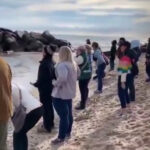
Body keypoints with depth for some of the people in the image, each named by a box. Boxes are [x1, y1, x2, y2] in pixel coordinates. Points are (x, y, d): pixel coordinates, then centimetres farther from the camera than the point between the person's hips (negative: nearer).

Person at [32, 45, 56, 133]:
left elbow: (42, 78, -22)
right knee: (49, 106, 19)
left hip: (45, 89, -9)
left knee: (46, 107, 2)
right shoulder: (52, 63, 4)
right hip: (51, 88, 9)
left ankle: (47, 127, 12)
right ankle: (51, 124, 32)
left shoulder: (44, 64, -24)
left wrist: (36, 84, -6)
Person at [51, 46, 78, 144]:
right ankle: (68, 132, 33)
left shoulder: (62, 65, -24)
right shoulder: (73, 64, 6)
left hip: (60, 94, -9)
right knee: (69, 113, 19)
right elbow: (75, 77, 18)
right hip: (70, 92, 9)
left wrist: (55, 83, -22)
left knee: (63, 115, 0)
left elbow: (62, 78, -39)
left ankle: (61, 137, 11)